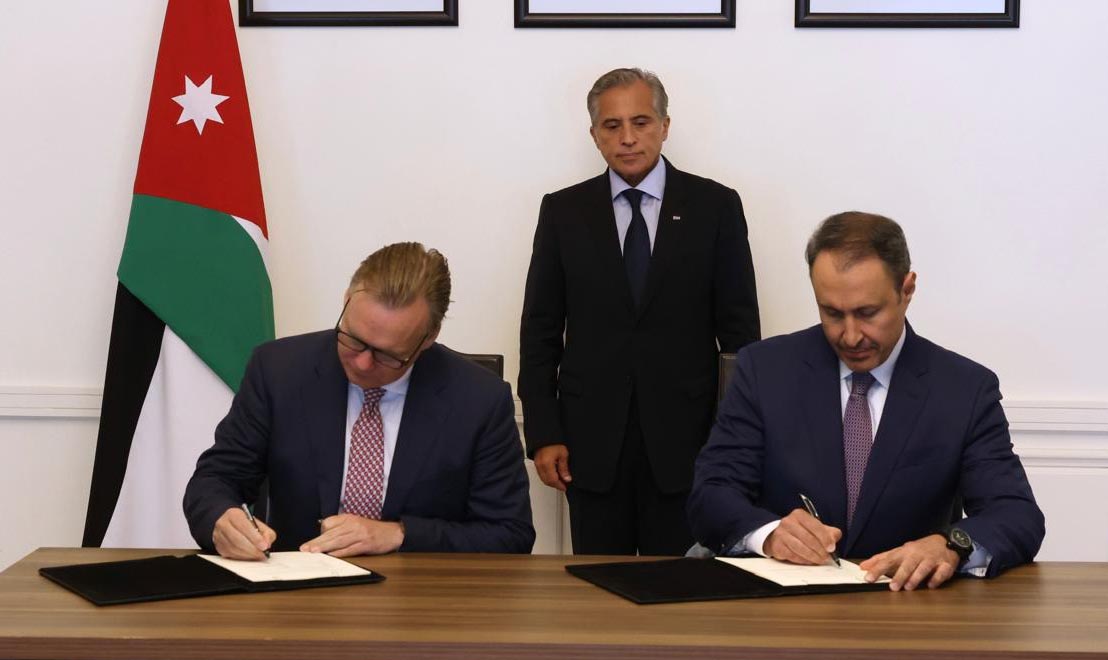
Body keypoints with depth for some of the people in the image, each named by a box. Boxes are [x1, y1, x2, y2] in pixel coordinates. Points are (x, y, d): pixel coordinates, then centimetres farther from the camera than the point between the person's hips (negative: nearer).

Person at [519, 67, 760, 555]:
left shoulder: (715, 207, 3)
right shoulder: (563, 212, 6)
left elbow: (740, 326, 4)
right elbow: (539, 329, 6)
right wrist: (542, 434, -1)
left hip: (685, 439, -1)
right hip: (591, 441, 1)